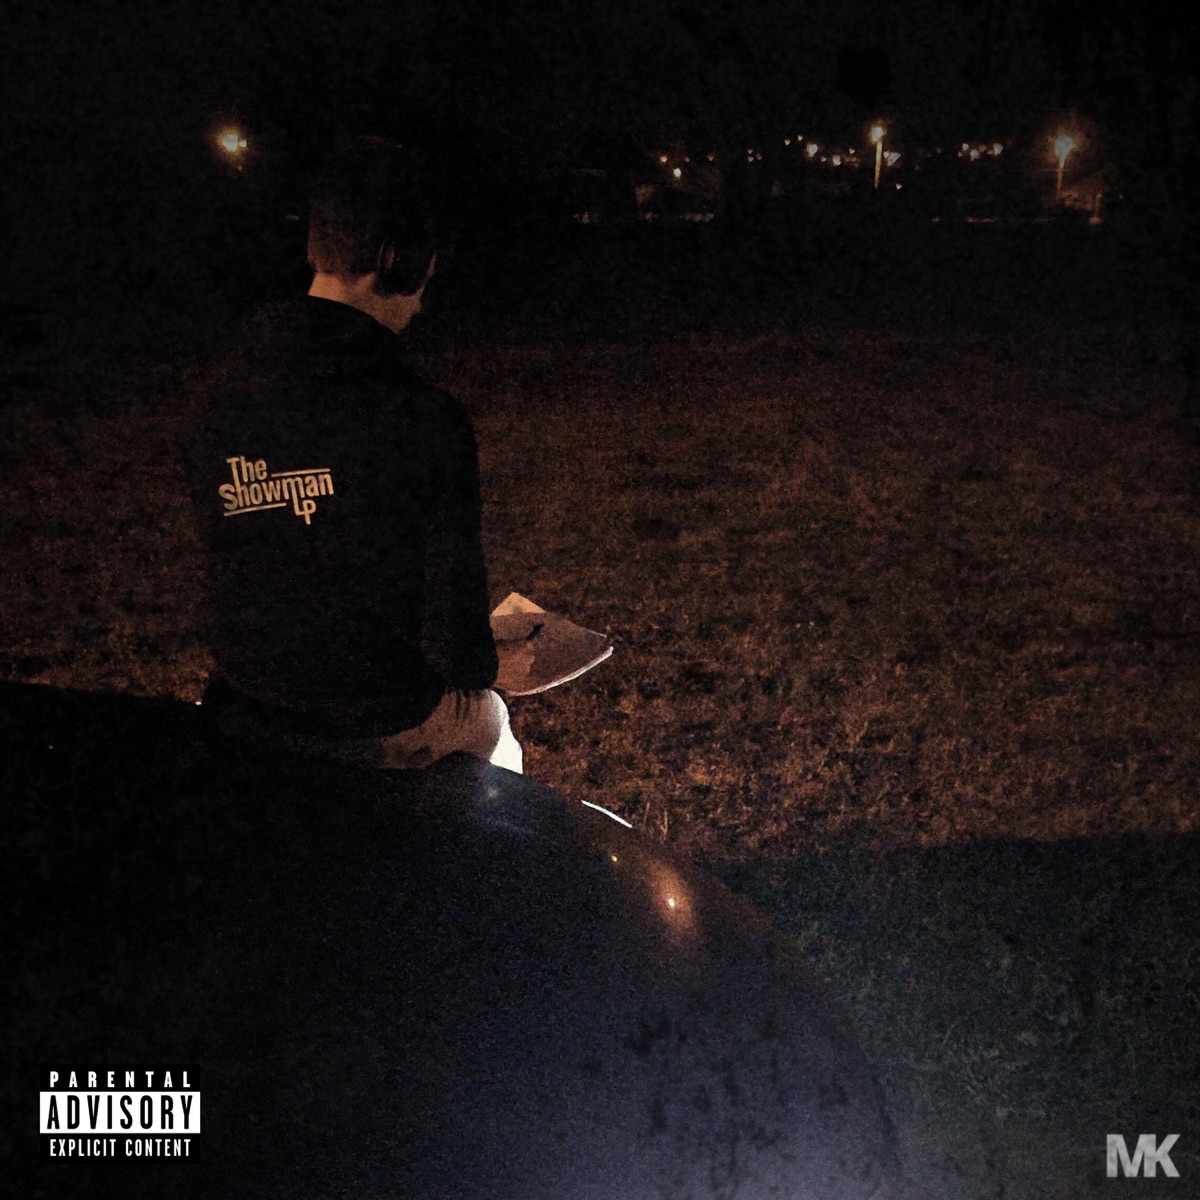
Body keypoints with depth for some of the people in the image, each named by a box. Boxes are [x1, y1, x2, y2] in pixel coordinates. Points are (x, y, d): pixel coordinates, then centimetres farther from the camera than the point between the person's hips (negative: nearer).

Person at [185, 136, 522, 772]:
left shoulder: (220, 393, -7)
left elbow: (223, 555, 4)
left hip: (245, 707, 5)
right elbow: (451, 595, -20)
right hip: (384, 727, -5)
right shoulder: (422, 417, -26)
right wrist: (475, 668, 3)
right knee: (490, 719, 30)